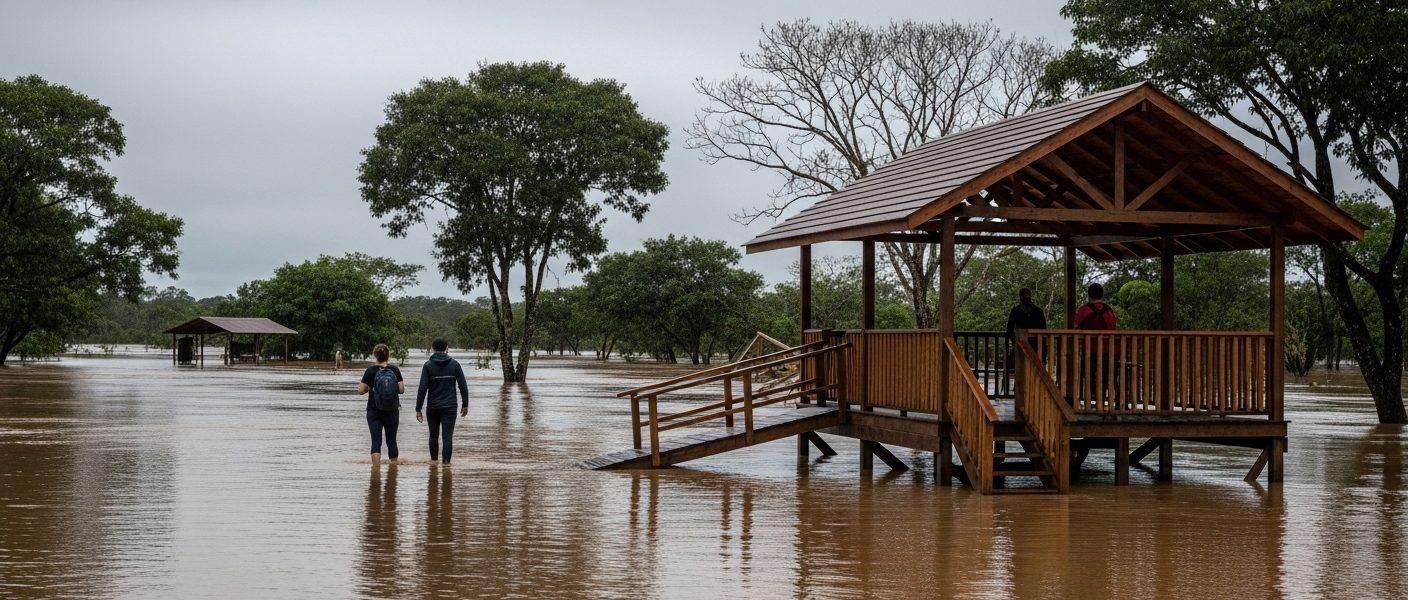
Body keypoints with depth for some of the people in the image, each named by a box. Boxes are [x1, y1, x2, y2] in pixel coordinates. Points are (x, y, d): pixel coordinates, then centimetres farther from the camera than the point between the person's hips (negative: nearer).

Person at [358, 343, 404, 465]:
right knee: (391, 440, 14)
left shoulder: (371, 370, -6)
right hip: (392, 411, 2)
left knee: (376, 441, -2)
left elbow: (361, 391, -7)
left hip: (374, 411, -1)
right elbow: (401, 390, -4)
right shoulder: (394, 370, -3)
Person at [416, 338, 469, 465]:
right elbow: (463, 386, 0)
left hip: (432, 407, 0)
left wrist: (418, 409, -6)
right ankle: (446, 461, -7)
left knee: (433, 435, 15)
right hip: (450, 407, 0)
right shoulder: (454, 364, -1)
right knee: (448, 436, -1)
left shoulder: (428, 365, -5)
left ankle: (434, 460, 25)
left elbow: (422, 389, -10)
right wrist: (465, 405, 9)